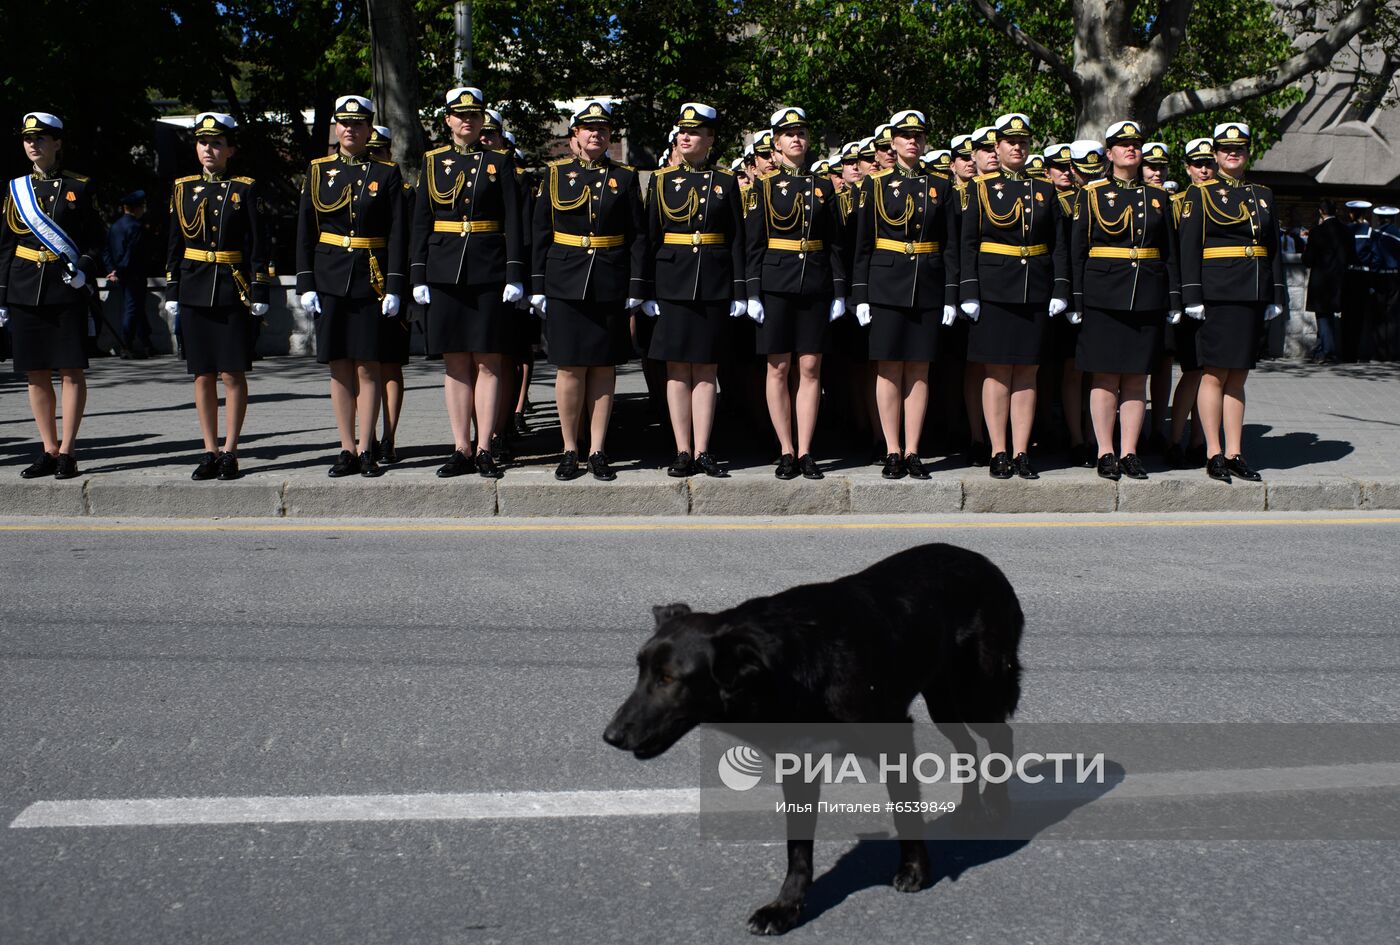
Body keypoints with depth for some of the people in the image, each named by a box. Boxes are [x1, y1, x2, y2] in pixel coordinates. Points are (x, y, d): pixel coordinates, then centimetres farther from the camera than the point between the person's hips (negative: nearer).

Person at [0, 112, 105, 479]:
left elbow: (96, 240, 5)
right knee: (36, 373, 5)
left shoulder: (78, 187, 2)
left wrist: (84, 269, -14)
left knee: (71, 371, -2)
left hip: (68, 289, -3)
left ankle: (66, 452, 3)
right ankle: (49, 450, 13)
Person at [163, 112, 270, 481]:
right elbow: (174, 245, 12)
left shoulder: (245, 189, 1)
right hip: (195, 291, 3)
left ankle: (229, 451, 6)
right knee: (203, 374, 5)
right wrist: (172, 292, 7)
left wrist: (259, 293, -7)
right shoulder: (183, 188, 9)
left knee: (232, 374, -1)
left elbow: (259, 246, -1)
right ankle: (210, 451, 12)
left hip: (234, 292, -3)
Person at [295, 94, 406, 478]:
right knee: (339, 367, 4)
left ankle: (365, 450, 6)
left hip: (371, 280, -2)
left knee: (367, 367, -1)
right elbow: (305, 230, 7)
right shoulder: (318, 170, 8)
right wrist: (306, 284, -1)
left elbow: (397, 234, -2)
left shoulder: (387, 173, 2)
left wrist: (394, 287, -9)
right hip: (330, 280, 2)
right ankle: (347, 449, 11)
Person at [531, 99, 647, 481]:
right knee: (570, 366, -1)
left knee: (604, 366, 3)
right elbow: (540, 233, 6)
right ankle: (569, 451, 10)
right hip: (565, 284, -1)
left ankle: (598, 451, 10)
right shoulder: (555, 175, 6)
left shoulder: (625, 177, 7)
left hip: (610, 286, 1)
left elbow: (638, 235, 6)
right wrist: (537, 285, 0)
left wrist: (636, 287, -2)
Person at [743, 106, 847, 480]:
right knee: (779, 368, 0)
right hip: (776, 285, -2)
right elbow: (753, 244, 0)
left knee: (810, 368, 1)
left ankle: (805, 452, 6)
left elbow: (835, 243, 10)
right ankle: (786, 452, 8)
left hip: (815, 284, 2)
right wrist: (753, 293, -7)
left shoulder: (823, 187, 10)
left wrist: (839, 291, 3)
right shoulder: (764, 187, 3)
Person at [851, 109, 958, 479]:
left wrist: (951, 296, 1)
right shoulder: (875, 185, 4)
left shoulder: (940, 186, 9)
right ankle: (893, 452, 5)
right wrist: (861, 295, -3)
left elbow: (950, 245, 8)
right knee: (889, 369, -1)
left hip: (928, 288, 2)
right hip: (887, 286, -2)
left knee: (919, 371, 3)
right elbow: (862, 244, 3)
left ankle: (912, 452, 8)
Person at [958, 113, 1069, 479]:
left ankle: (1022, 453, 7)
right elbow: (968, 244, 0)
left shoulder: (1044, 190, 11)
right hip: (995, 291, -3)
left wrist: (1060, 291, 1)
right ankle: (999, 453, 3)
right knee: (998, 371, -2)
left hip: (1035, 293, 3)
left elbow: (1059, 245, 10)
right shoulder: (982, 188, 4)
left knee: (1026, 372, 4)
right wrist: (970, 294, -8)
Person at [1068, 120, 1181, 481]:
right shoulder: (1092, 194, 4)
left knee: (1137, 378, 4)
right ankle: (1105, 453, 4)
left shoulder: (1158, 196, 12)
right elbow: (1077, 250, 1)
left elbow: (1171, 251, 13)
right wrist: (1077, 300, -5)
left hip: (1147, 298, 3)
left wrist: (1174, 299, 6)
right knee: (1106, 377, -2)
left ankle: (1129, 452, 9)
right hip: (1103, 296, -3)